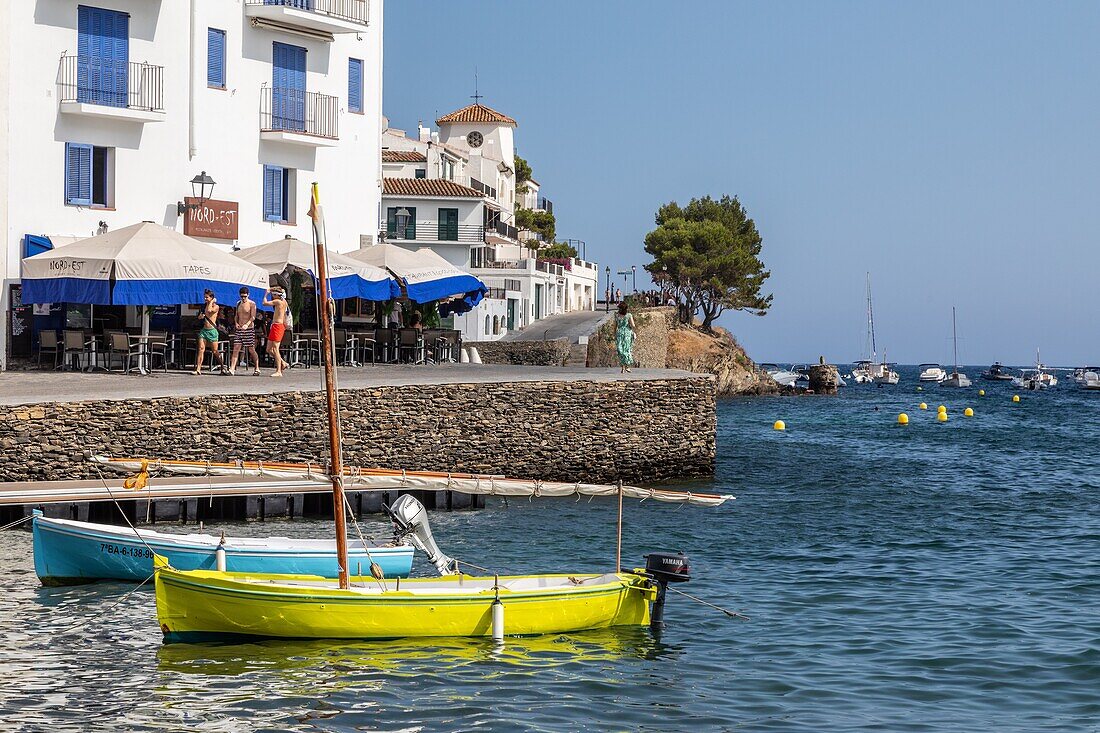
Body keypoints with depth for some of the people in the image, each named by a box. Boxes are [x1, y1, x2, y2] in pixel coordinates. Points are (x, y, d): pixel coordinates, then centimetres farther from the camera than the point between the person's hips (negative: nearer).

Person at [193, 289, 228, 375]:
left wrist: (211, 302, -10)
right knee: (201, 349, -7)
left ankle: (223, 368, 14)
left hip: (212, 330, -5)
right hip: (203, 330, 5)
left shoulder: (216, 306, -3)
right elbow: (199, 317, 25)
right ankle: (198, 369, -12)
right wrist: (200, 316, 2)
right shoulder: (204, 306, 15)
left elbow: (209, 310, -24)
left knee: (215, 351, -2)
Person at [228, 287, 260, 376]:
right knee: (236, 349, -5)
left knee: (251, 350, 0)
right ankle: (232, 369, -10)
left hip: (249, 329, -5)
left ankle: (257, 369, 12)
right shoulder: (238, 303, 14)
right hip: (239, 329, 5)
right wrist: (236, 323, 0)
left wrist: (247, 324, -28)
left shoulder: (252, 304, -4)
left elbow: (253, 317, -12)